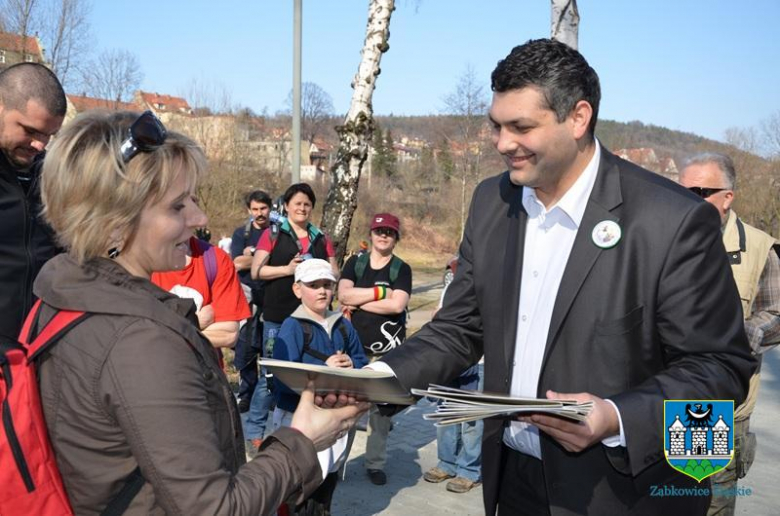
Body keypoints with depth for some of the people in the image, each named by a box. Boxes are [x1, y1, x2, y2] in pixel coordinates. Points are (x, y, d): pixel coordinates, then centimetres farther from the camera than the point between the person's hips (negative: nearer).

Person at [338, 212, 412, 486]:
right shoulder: (354, 263, 8)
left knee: (381, 407, 3)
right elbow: (343, 295, -9)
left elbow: (397, 305, -14)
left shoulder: (402, 269, 2)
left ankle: (375, 463, 16)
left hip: (387, 350, -1)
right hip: (354, 346, 1)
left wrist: (358, 303, -8)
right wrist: (380, 291, -12)